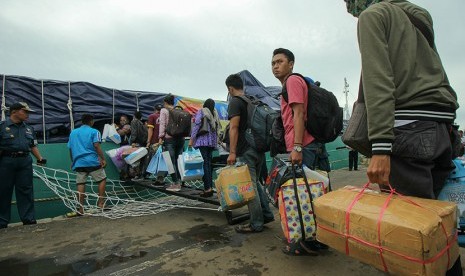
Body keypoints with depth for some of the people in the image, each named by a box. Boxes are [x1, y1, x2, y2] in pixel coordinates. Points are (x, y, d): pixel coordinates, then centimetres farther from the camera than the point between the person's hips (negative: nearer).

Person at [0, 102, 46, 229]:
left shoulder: (29, 128, 15)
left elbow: (33, 146, 17)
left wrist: (40, 158, 6)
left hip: (25, 161, 4)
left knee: (26, 190, 3)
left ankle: (28, 218, 8)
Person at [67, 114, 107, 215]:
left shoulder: (73, 132, 18)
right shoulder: (94, 132, 1)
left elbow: (70, 149, 19)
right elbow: (96, 146, -13)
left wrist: (73, 162, 29)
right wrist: (103, 159, -13)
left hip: (78, 162, 5)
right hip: (92, 161, -5)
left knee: (80, 184, 5)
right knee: (102, 180, 9)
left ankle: (81, 208, 7)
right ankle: (100, 203, 5)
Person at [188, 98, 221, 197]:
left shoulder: (201, 112, 2)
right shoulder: (215, 114, 15)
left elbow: (196, 126, -5)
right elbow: (217, 128, 12)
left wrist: (191, 139, -3)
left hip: (203, 140, -5)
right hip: (212, 142, 5)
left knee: (206, 163, -9)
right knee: (209, 163, 7)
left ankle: (208, 188, -13)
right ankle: (209, 186, 9)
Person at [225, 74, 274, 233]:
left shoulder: (235, 102, -8)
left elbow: (234, 128, -18)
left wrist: (232, 152, -21)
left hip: (246, 152, -9)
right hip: (259, 149, 9)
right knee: (255, 183, 19)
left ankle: (256, 224, 8)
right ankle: (267, 214, 25)